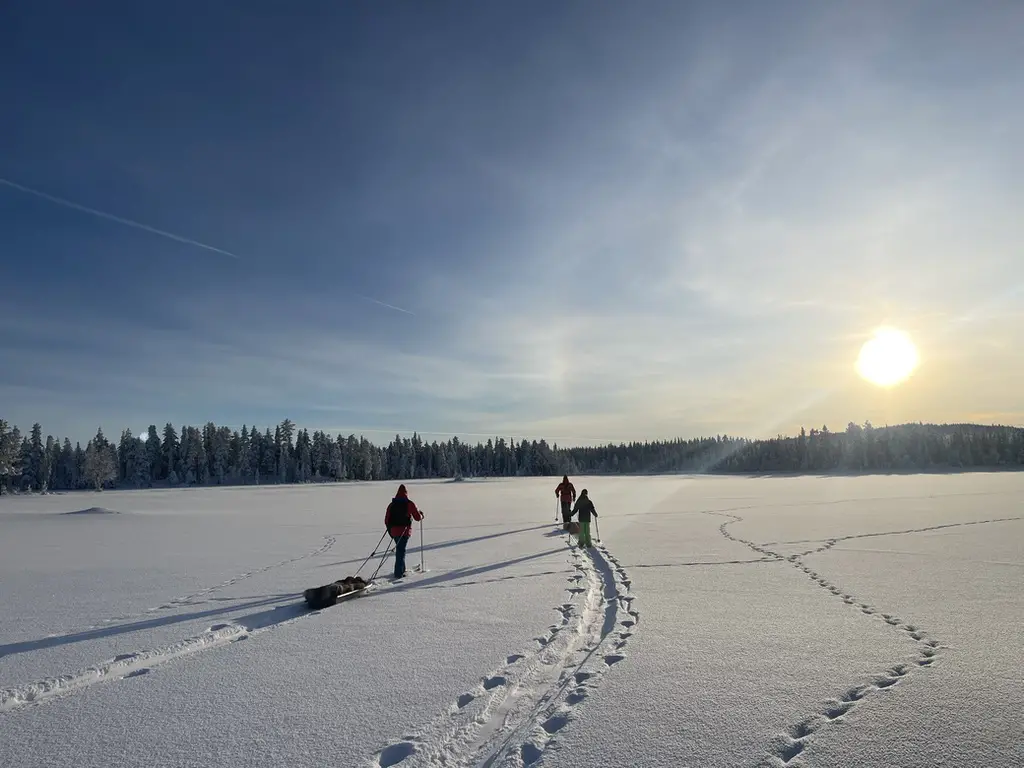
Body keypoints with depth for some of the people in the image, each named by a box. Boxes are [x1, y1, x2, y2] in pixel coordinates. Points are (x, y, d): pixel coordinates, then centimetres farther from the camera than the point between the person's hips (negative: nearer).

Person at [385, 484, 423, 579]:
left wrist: (390, 530, 21)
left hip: (394, 531, 4)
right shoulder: (410, 503, -6)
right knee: (401, 551, -2)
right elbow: (417, 517, -1)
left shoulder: (392, 504, 6)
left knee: (399, 549, 19)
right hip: (404, 531, -4)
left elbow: (387, 520, 7)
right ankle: (398, 573, -6)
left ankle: (401, 570, 28)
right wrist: (421, 515, 21)